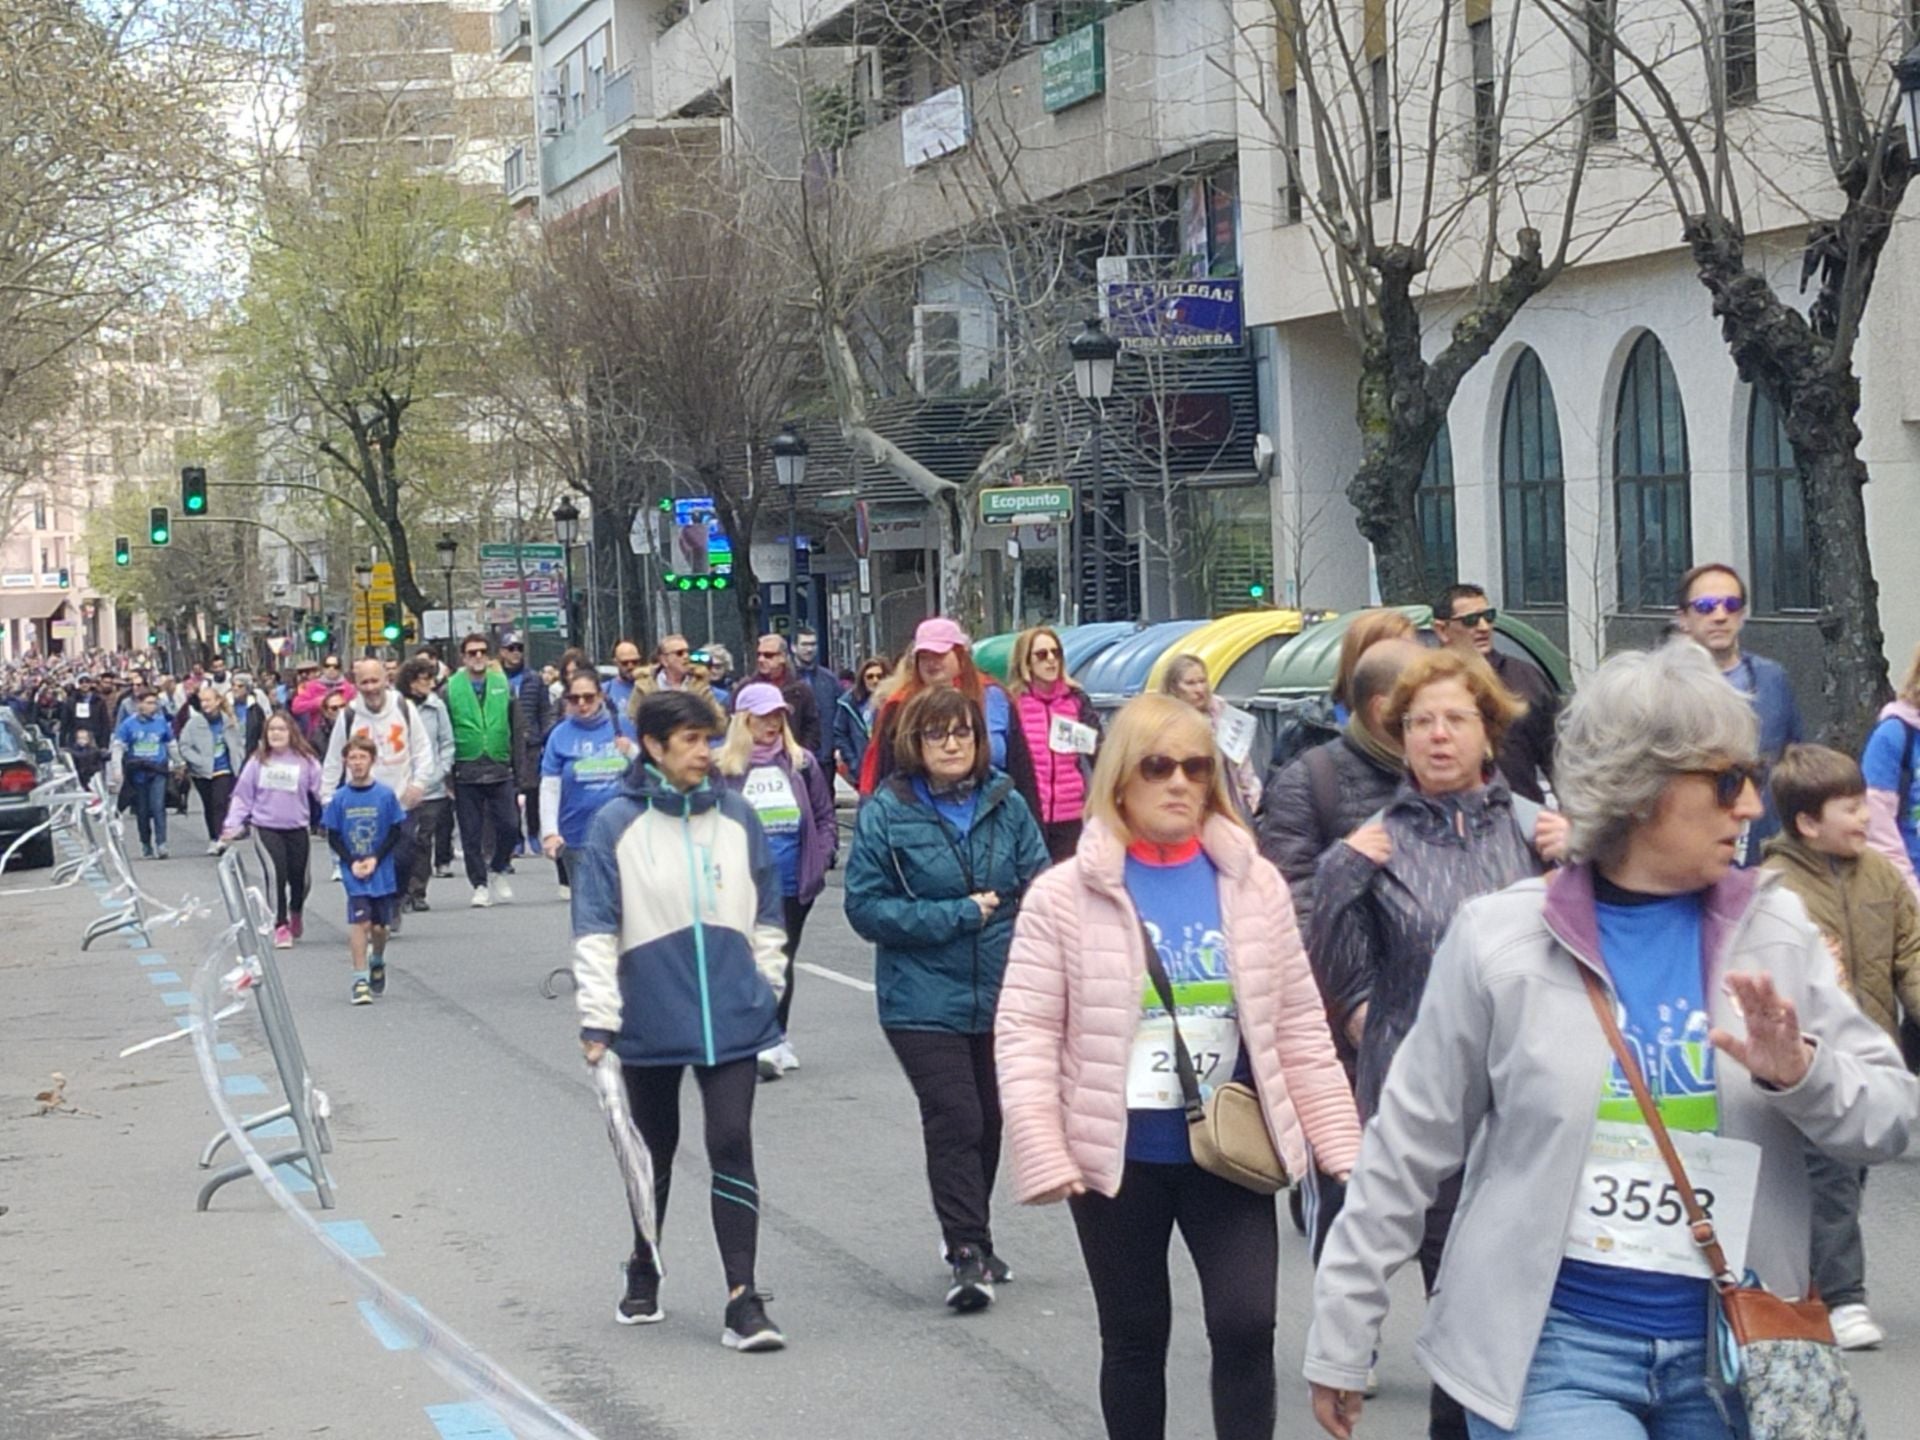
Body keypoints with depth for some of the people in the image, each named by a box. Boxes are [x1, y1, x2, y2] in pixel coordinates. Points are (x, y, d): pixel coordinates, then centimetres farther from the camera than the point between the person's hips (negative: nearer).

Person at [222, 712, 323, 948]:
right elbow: (243, 795, 4)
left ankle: (296, 911, 40)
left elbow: (319, 793, -2)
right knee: (276, 874, -13)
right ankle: (280, 925, 0)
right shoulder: (258, 761, 1)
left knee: (299, 876, 7)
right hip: (266, 827, -1)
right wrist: (233, 824, -2)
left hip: (297, 828, 1)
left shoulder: (306, 761, -3)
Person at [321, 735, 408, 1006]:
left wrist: (375, 859, -12)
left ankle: (377, 963, 38)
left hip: (382, 872, 1)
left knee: (380, 925, 9)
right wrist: (352, 862, -11)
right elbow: (333, 837, 2)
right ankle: (360, 980, -6)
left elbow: (395, 833, -1)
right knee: (359, 922, -10)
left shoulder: (385, 795, -4)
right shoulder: (340, 798, -3)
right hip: (353, 873, -1)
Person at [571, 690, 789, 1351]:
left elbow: (766, 915, 13)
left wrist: (766, 985, 12)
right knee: (655, 1150, 16)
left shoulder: (736, 816, 3)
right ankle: (644, 1273, 37)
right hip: (650, 1019, -1)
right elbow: (595, 928, -7)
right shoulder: (617, 824, -6)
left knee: (732, 1147, -7)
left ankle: (743, 1300, -6)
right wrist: (596, 1015, -11)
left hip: (732, 1017, 1)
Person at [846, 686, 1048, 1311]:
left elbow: (1040, 890, 5)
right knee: (954, 1118, -13)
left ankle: (971, 1237, 31)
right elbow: (865, 907, -8)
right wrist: (959, 914, -14)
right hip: (924, 999, -3)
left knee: (989, 1119, 13)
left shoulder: (1007, 805, 1)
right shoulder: (886, 812, -7)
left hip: (1001, 996, 4)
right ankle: (968, 1252, -8)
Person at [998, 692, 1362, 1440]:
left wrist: (1341, 1143, 2)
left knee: (1245, 1324, -8)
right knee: (1135, 1337, 11)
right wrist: (1043, 1153, -17)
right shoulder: (1065, 894, -6)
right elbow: (1026, 1030, -8)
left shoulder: (1255, 883, 2)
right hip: (1119, 1154, -1)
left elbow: (1300, 1026, 5)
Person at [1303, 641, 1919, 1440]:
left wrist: (1801, 1073, -17)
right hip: (1549, 1345, -3)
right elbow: (1407, 1149, -1)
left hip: (1726, 1356, 3)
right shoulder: (1502, 938, -7)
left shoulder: (1775, 932, 2)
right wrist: (1341, 1330, 2)